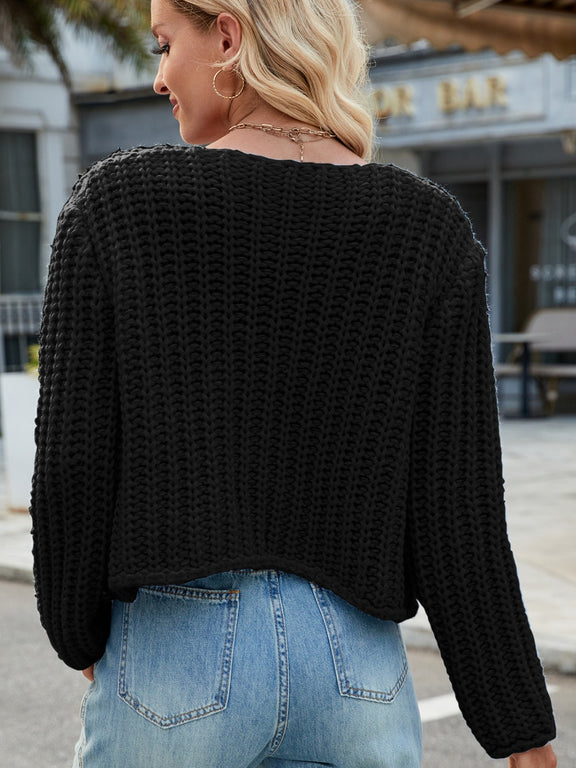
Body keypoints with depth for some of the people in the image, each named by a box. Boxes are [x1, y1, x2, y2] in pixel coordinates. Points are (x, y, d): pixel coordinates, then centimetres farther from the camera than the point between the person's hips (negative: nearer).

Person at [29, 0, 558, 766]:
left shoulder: (116, 201, -8)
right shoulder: (431, 229, -4)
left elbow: (72, 468, -7)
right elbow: (454, 509, -6)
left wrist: (80, 637, 12)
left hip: (176, 664, -1)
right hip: (355, 672, 2)